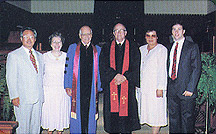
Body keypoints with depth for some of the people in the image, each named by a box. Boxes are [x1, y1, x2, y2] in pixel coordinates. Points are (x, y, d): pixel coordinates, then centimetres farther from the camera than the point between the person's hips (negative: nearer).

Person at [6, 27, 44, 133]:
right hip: (22, 98, -5)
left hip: (38, 97, 5)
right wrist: (14, 96, -13)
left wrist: (42, 95, 11)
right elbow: (10, 78, -6)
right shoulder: (13, 55, -1)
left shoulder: (39, 56, 15)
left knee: (36, 125, 10)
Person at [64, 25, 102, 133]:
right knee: (77, 113, 1)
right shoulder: (73, 48, 8)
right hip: (77, 88, -1)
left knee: (90, 114, 4)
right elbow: (68, 68, 5)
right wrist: (68, 86, -2)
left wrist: (99, 87, 3)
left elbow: (99, 70, 10)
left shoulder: (97, 50, 10)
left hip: (92, 88, 1)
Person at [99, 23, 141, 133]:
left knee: (126, 111, -1)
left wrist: (124, 77, -12)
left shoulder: (133, 48, 10)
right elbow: (103, 67, 1)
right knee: (112, 115, 1)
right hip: (111, 86, 1)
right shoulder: (106, 48, 12)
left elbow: (135, 67, 1)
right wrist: (116, 76, -14)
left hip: (128, 85, -1)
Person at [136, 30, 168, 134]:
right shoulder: (141, 49, 15)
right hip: (143, 85, 6)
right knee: (147, 110, 6)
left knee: (156, 112, -4)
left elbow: (162, 70, -10)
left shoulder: (161, 49, -3)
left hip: (155, 86, -6)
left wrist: (160, 87, -16)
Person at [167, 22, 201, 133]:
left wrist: (190, 88, -15)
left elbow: (196, 69, -8)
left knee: (187, 118, 2)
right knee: (173, 118, 11)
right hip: (172, 89, 5)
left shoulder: (192, 47, -2)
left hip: (185, 88, -5)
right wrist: (167, 86, 7)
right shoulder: (170, 48, 15)